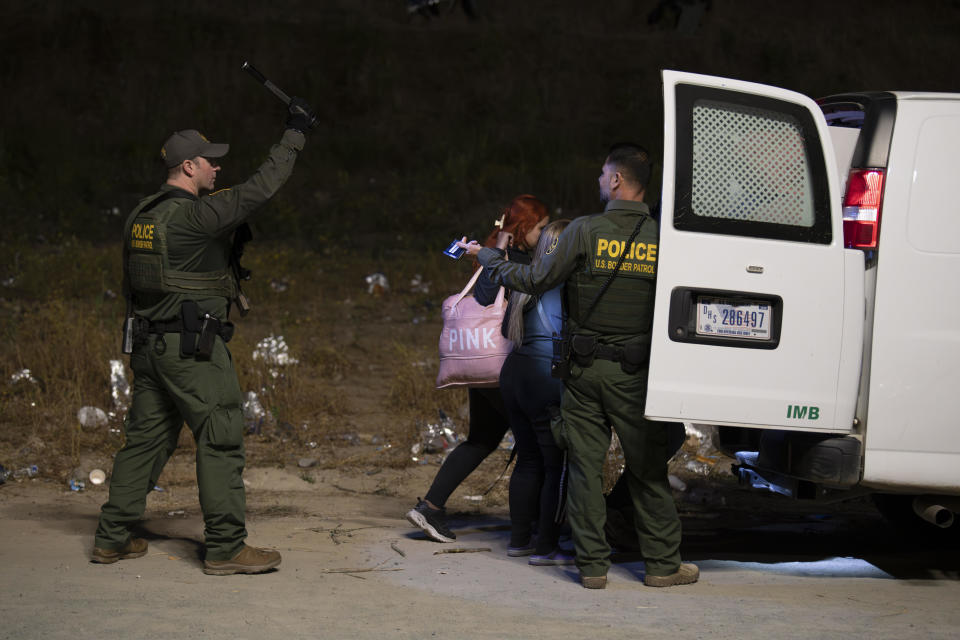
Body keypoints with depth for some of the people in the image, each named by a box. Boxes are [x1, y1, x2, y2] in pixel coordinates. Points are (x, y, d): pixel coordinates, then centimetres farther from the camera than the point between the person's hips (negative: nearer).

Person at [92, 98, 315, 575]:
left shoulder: (141, 215, 11)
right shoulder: (194, 214, -15)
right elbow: (259, 190, -17)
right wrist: (295, 134, -8)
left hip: (148, 344, 9)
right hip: (192, 347, -9)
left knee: (146, 437, 14)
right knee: (221, 439, -4)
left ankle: (112, 539, 16)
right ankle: (225, 548, -5)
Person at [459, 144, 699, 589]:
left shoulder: (585, 231, -8)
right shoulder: (661, 239, -3)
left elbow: (537, 280, -3)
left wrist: (485, 257, 10)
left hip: (585, 369, -1)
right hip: (635, 373, 1)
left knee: (586, 466, 6)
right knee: (647, 469, 8)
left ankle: (592, 564, 6)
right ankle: (662, 563, 10)